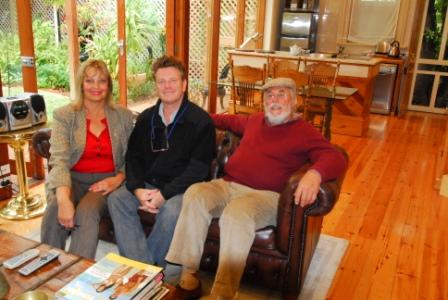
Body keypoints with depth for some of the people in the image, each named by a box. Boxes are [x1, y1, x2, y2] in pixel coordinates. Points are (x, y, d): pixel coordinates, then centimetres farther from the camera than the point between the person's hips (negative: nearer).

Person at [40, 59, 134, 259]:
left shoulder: (124, 116, 8)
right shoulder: (63, 115, 2)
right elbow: (59, 159, -11)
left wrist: (118, 178, -13)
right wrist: (63, 198, -27)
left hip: (107, 182, 0)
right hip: (73, 180, 0)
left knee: (87, 211, -32)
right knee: (54, 211, -31)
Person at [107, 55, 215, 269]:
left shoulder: (200, 121, -6)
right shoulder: (146, 118, 11)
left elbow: (198, 168, -12)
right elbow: (133, 156, 10)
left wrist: (164, 194, -18)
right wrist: (138, 189, -10)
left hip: (182, 188, -5)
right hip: (147, 184, 5)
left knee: (172, 210, -34)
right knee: (116, 199, -20)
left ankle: (147, 265, -11)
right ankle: (144, 266, -22)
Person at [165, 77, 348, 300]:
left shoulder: (304, 132, 4)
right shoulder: (254, 120, 23)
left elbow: (335, 158, -11)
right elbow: (231, 121, 47)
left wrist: (315, 174, -33)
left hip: (266, 195, -5)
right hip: (227, 185, 6)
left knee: (237, 214, -38)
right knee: (195, 195, -26)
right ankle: (188, 277, -22)